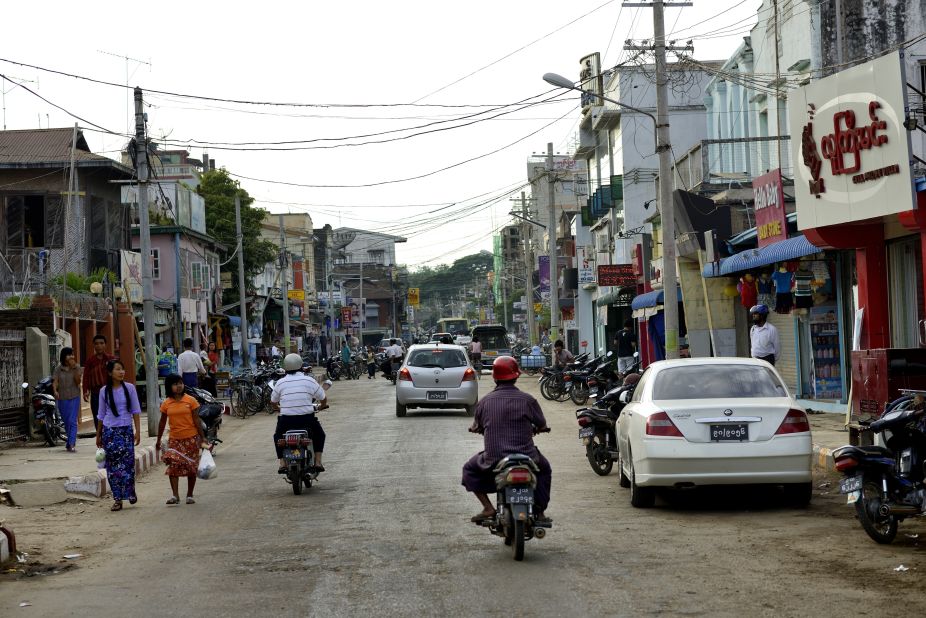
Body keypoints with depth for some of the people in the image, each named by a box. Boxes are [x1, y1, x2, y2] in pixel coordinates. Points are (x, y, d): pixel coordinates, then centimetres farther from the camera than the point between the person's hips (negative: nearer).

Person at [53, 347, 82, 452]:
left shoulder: (77, 367, -1)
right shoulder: (58, 369, 2)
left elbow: (78, 382, -10)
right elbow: (55, 381, -5)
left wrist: (74, 369, -18)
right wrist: (55, 391, -23)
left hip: (74, 397, -2)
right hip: (62, 398, 2)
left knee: (72, 421, -12)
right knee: (66, 422, 13)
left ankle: (71, 444, -16)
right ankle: (71, 440, 34)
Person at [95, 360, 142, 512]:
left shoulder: (129, 388, 1)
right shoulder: (104, 391, 2)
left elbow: (136, 411, 3)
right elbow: (101, 415, 11)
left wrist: (138, 431, -3)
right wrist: (98, 435, 14)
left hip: (126, 430, -1)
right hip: (109, 431, 1)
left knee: (128, 462, -5)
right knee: (112, 465, 1)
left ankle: (130, 492, 17)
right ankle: (117, 499, 7)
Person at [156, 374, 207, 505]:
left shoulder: (190, 400, -3)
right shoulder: (166, 404, 3)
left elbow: (196, 420, -1)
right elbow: (162, 423, 12)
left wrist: (202, 437, -3)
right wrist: (158, 440, 16)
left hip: (191, 438, -1)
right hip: (174, 439, 1)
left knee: (191, 467, 6)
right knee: (173, 465, -13)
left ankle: (190, 495, 18)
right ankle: (175, 495, -14)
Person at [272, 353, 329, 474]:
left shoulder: (280, 383, 5)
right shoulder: (309, 380, 3)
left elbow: (273, 400, 15)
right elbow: (322, 397, 11)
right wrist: (321, 406, 33)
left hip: (286, 420, 1)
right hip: (307, 418, -1)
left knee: (278, 436, 30)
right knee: (319, 435, 28)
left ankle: (282, 463, 15)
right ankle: (318, 462, 15)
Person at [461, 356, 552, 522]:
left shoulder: (484, 402, 1)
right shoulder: (528, 400, -2)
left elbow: (476, 428, 14)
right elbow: (542, 426, 10)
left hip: (493, 460, 0)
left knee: (469, 469, 27)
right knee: (544, 469, 31)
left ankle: (488, 507, 10)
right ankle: (539, 511, 22)